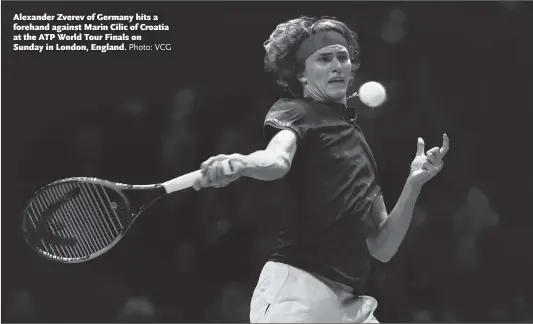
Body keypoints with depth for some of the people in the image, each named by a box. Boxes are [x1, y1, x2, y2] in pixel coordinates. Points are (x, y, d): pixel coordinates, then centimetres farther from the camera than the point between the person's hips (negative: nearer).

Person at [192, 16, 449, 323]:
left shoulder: (359, 142, 22)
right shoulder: (294, 112, 3)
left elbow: (382, 248, 18)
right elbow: (278, 160, -23)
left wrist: (414, 184, 6)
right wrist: (242, 163, -45)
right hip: (298, 288, -7)